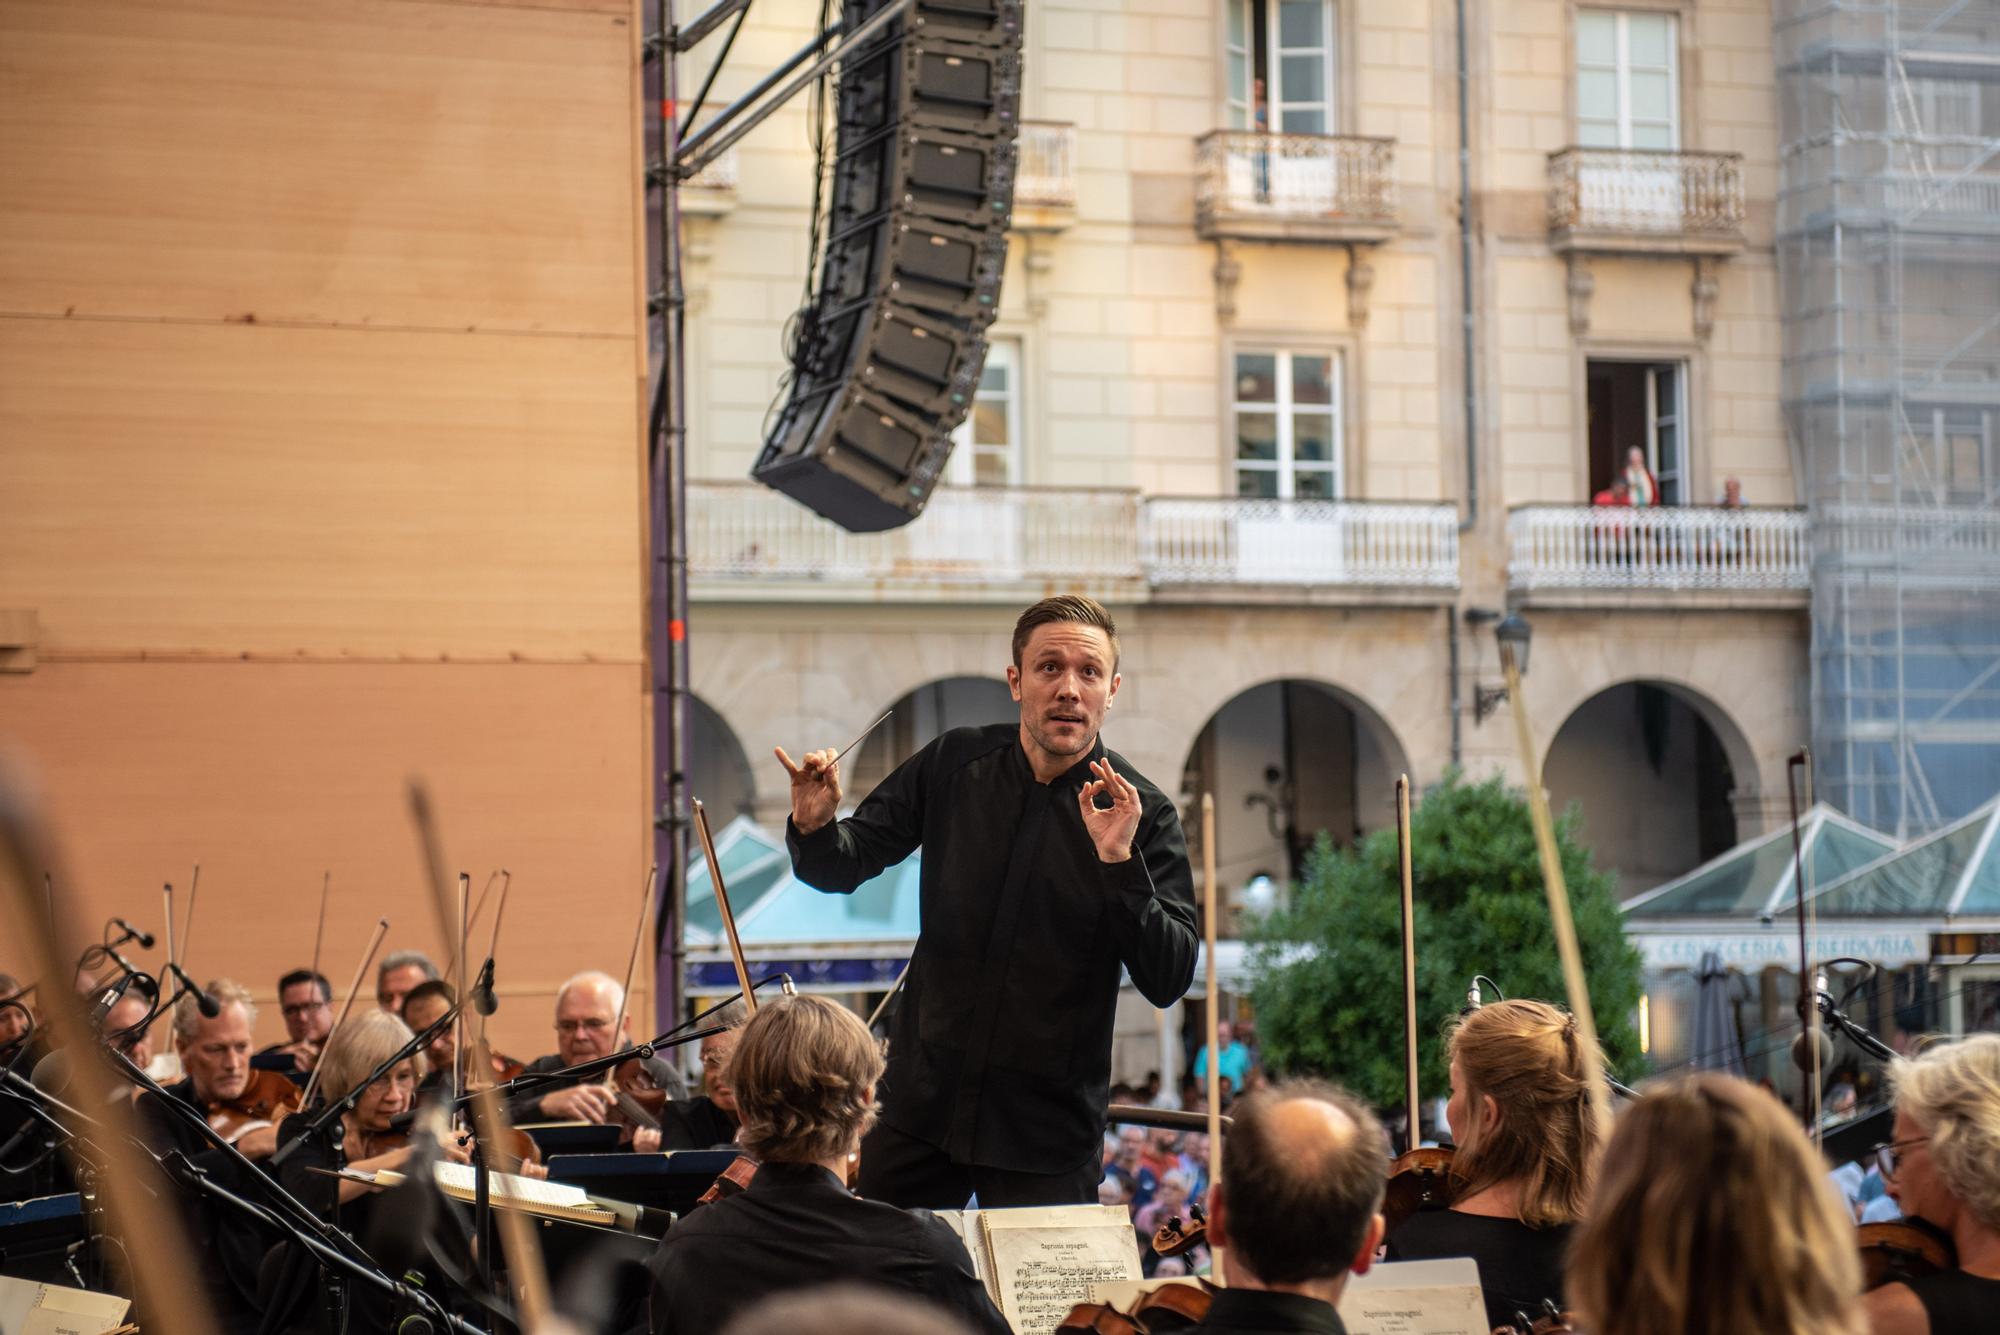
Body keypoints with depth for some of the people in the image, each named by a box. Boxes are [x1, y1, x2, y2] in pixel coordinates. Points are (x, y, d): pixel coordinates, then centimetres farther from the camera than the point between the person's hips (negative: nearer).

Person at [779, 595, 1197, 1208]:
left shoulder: (1144, 815, -10)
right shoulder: (954, 765, -1)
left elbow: (1168, 982, -16)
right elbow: (842, 868, 7)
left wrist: (1120, 863, -28)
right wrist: (814, 827, -15)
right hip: (921, 1102, 3)